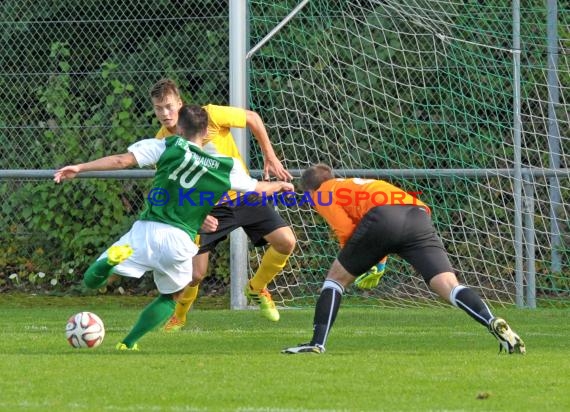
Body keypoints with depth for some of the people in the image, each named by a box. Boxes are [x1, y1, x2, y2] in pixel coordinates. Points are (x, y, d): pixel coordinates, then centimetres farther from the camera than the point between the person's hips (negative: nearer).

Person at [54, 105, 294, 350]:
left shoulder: (167, 147, 4)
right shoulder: (227, 167, 10)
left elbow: (122, 160, -4)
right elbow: (258, 189, 23)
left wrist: (80, 168, 0)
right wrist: (280, 186, 45)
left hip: (147, 230, -2)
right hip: (181, 240, 2)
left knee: (91, 280, 3)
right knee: (170, 297, 29)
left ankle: (115, 258, -30)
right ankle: (128, 344, 16)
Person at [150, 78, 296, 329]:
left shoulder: (209, 115, -18)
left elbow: (252, 118, -2)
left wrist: (270, 158, 1)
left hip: (242, 193, 1)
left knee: (286, 242, -13)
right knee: (194, 273, -11)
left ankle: (257, 289, 15)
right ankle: (178, 316, 21)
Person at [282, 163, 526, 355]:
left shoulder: (322, 194, 23)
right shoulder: (356, 184, 44)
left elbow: (346, 229, 5)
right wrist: (379, 264, 30)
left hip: (382, 217, -5)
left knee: (336, 277, 16)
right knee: (448, 285, -8)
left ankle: (317, 343, 12)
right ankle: (494, 323, -31)